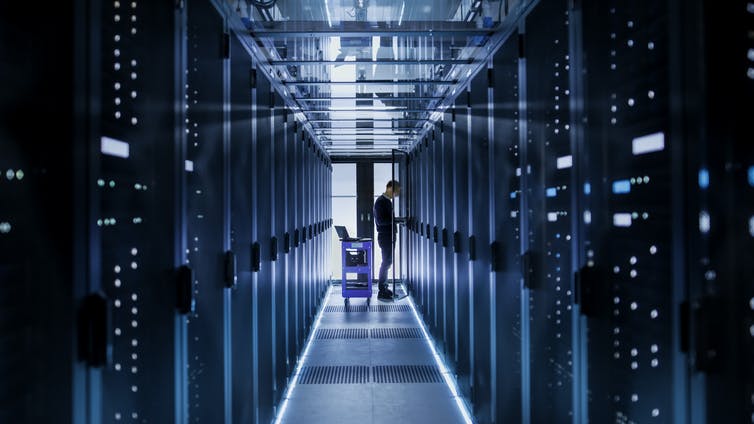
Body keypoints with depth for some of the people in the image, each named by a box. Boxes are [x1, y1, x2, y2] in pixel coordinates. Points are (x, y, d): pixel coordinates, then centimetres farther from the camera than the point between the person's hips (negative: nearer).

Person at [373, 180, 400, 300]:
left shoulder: (388, 201, 15)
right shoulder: (381, 201, -14)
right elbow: (380, 221, -21)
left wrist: (395, 219, 6)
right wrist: (395, 219, -20)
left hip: (390, 236, 10)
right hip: (385, 236, -10)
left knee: (387, 262, 14)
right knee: (386, 262, -6)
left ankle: (384, 287, 23)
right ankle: (381, 292, -2)